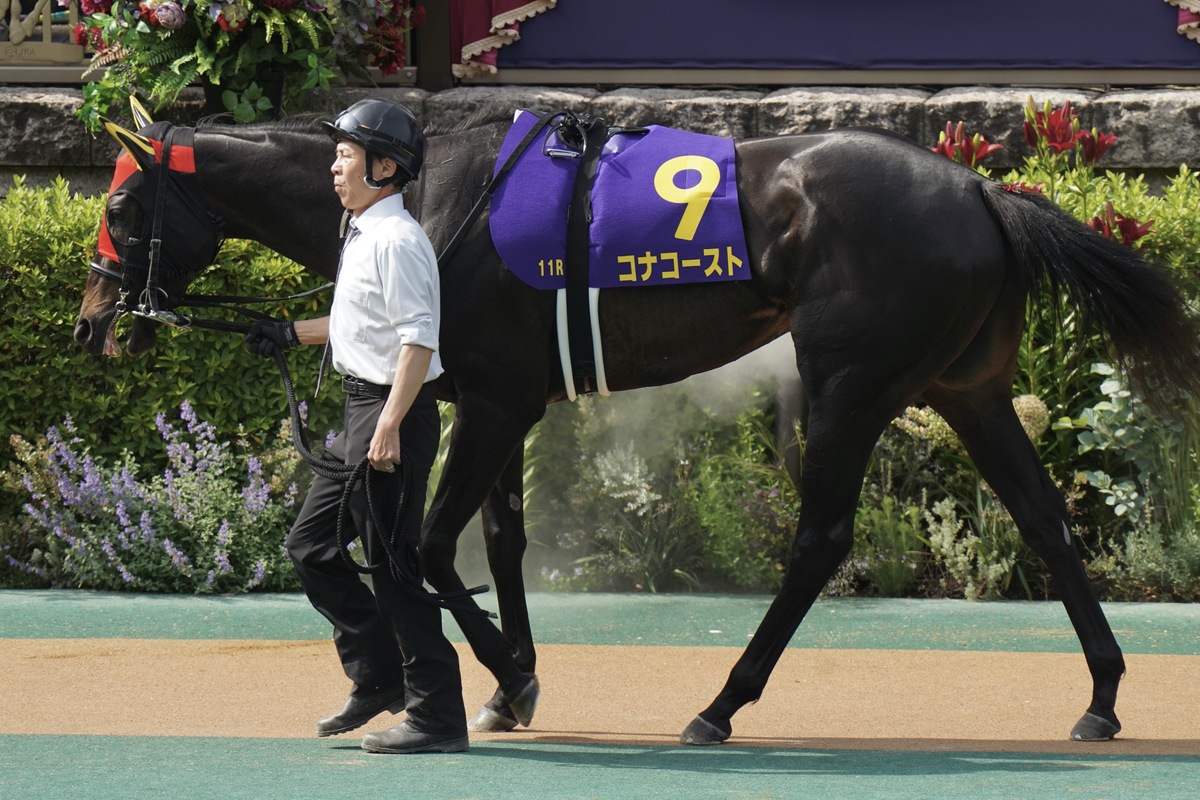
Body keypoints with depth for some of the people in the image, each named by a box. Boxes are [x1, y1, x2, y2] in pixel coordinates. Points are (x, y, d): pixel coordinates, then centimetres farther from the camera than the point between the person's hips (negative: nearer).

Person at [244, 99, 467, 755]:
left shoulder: (397, 239, -16)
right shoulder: (361, 235, 15)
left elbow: (418, 337, -23)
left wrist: (390, 425, -29)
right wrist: (292, 335, 33)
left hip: (394, 409, -10)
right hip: (361, 410, 10)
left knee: (395, 560, -7)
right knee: (311, 546, 14)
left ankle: (437, 717, -2)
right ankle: (378, 679, 21)